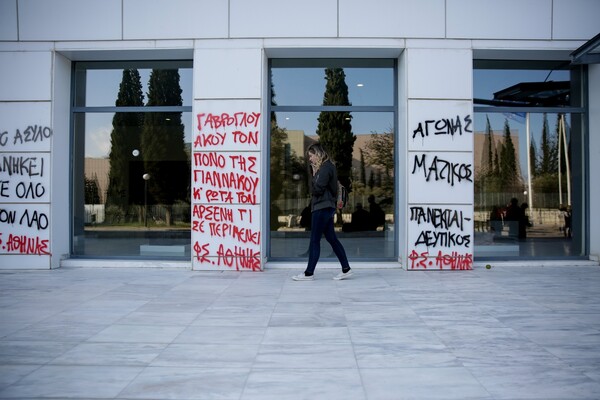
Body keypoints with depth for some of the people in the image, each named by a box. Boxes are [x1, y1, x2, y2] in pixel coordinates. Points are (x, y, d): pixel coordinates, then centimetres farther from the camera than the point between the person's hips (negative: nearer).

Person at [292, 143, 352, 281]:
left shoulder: (325, 168, -14)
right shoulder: (327, 166, 17)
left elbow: (317, 189, -20)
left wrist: (314, 175, -7)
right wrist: (315, 174, 2)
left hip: (322, 208, -10)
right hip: (326, 207, 10)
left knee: (314, 241, -4)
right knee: (332, 239, 11)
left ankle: (309, 273, 2)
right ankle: (346, 269, 13)